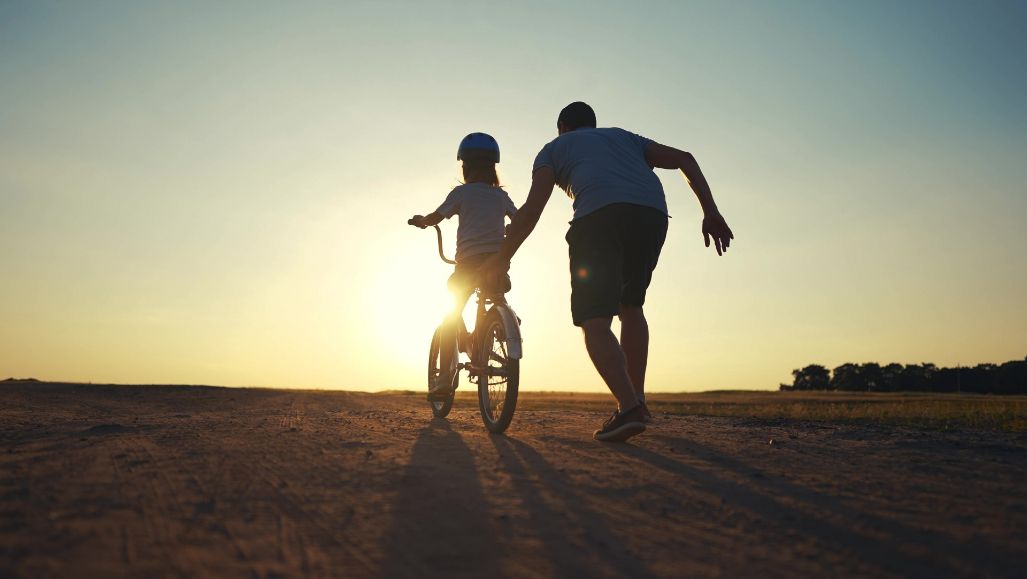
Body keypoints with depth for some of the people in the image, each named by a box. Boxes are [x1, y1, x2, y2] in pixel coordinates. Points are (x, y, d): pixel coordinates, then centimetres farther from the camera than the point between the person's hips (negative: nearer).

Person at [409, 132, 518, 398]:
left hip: (469, 260, -3)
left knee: (452, 316, 6)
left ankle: (445, 377, -2)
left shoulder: (461, 192, 4)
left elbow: (434, 218, 1)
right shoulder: (501, 195, 15)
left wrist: (420, 220, 23)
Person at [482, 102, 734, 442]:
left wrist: (501, 258, 17)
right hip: (652, 213, 5)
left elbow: (532, 208, 11)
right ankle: (637, 398, 21)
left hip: (599, 216, -4)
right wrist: (711, 212, 17)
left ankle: (628, 408, -23)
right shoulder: (624, 137, 37)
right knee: (631, 305, 22)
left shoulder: (554, 149, 27)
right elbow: (684, 159, 24)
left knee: (594, 321, -5)